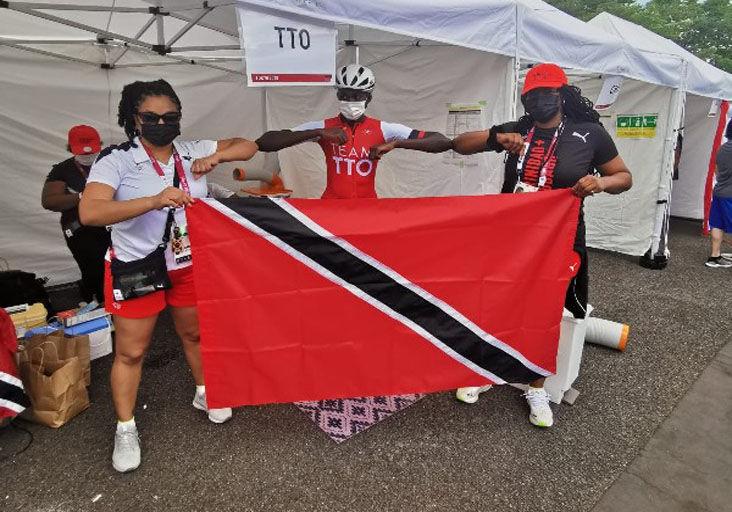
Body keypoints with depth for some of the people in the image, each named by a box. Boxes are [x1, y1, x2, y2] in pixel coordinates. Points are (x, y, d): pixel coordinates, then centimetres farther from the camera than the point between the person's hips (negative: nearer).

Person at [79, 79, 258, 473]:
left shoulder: (192, 152, -3)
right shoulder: (116, 160, -16)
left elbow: (247, 146, 3)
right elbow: (89, 213, -29)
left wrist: (215, 157, -17)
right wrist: (155, 200, -40)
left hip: (189, 265, 4)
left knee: (195, 333, 20)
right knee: (130, 351, 8)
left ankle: (204, 394, 44)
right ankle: (125, 429, 29)